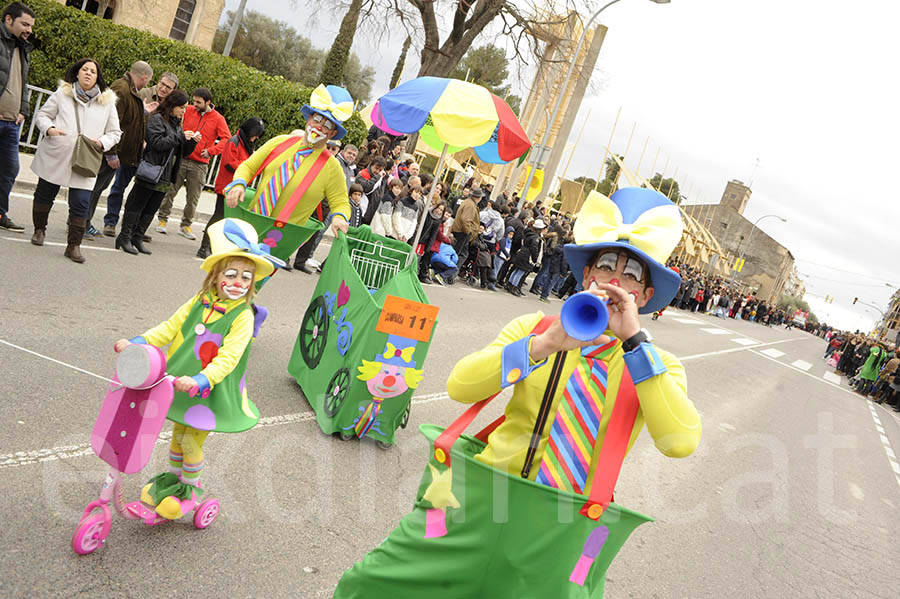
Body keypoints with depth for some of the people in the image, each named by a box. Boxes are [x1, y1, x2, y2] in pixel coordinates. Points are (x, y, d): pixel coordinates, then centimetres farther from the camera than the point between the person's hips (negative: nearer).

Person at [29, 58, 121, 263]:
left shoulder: (107, 102, 7)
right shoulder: (62, 93, 6)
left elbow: (115, 132, 10)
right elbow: (42, 115, 10)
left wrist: (102, 143, -9)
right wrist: (49, 128, -11)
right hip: (54, 156, 1)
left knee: (81, 203, -9)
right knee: (44, 194, 14)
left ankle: (74, 245, 2)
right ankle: (39, 229, 37)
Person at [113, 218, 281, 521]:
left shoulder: (243, 316, -19)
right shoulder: (200, 302, -1)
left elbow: (228, 358, -27)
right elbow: (170, 327, 2)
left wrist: (200, 381, -40)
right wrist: (136, 343, -10)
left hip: (211, 390, -5)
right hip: (183, 385, 5)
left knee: (192, 441, 4)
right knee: (179, 434, 21)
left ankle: (191, 488, 30)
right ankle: (172, 478, 44)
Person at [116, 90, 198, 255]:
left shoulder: (177, 124, 19)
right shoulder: (157, 119, -5)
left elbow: (183, 152, 18)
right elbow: (158, 143, -18)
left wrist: (192, 141, 1)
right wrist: (181, 137, -15)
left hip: (165, 177, 8)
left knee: (151, 210, 10)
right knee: (136, 205, -1)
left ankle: (137, 238, 18)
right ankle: (124, 238, 5)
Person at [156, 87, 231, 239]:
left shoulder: (218, 119, 1)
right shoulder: (189, 111, 5)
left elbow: (227, 139, -4)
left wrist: (211, 151, -16)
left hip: (200, 165, -1)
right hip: (181, 159, 1)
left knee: (193, 198, 5)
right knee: (170, 191, 1)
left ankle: (186, 225, 19)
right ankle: (163, 220, 14)